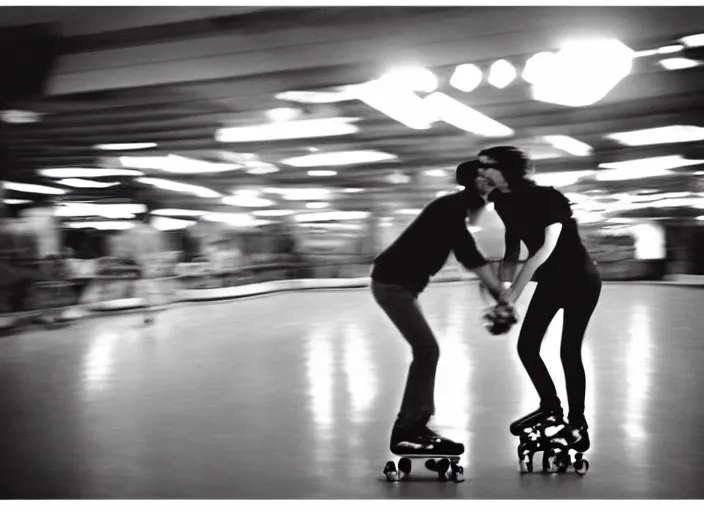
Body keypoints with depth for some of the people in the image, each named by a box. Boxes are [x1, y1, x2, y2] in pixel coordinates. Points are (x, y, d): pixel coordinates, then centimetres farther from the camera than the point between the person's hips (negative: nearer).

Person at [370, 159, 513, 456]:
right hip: (392, 282, -10)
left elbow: (466, 254, 17)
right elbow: (469, 256, -21)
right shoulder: (451, 209, -16)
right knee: (426, 350, -9)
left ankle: (415, 427, 14)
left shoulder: (453, 209, 13)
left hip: (398, 282, 10)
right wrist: (499, 290, -20)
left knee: (425, 350, 10)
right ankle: (404, 433, -5)